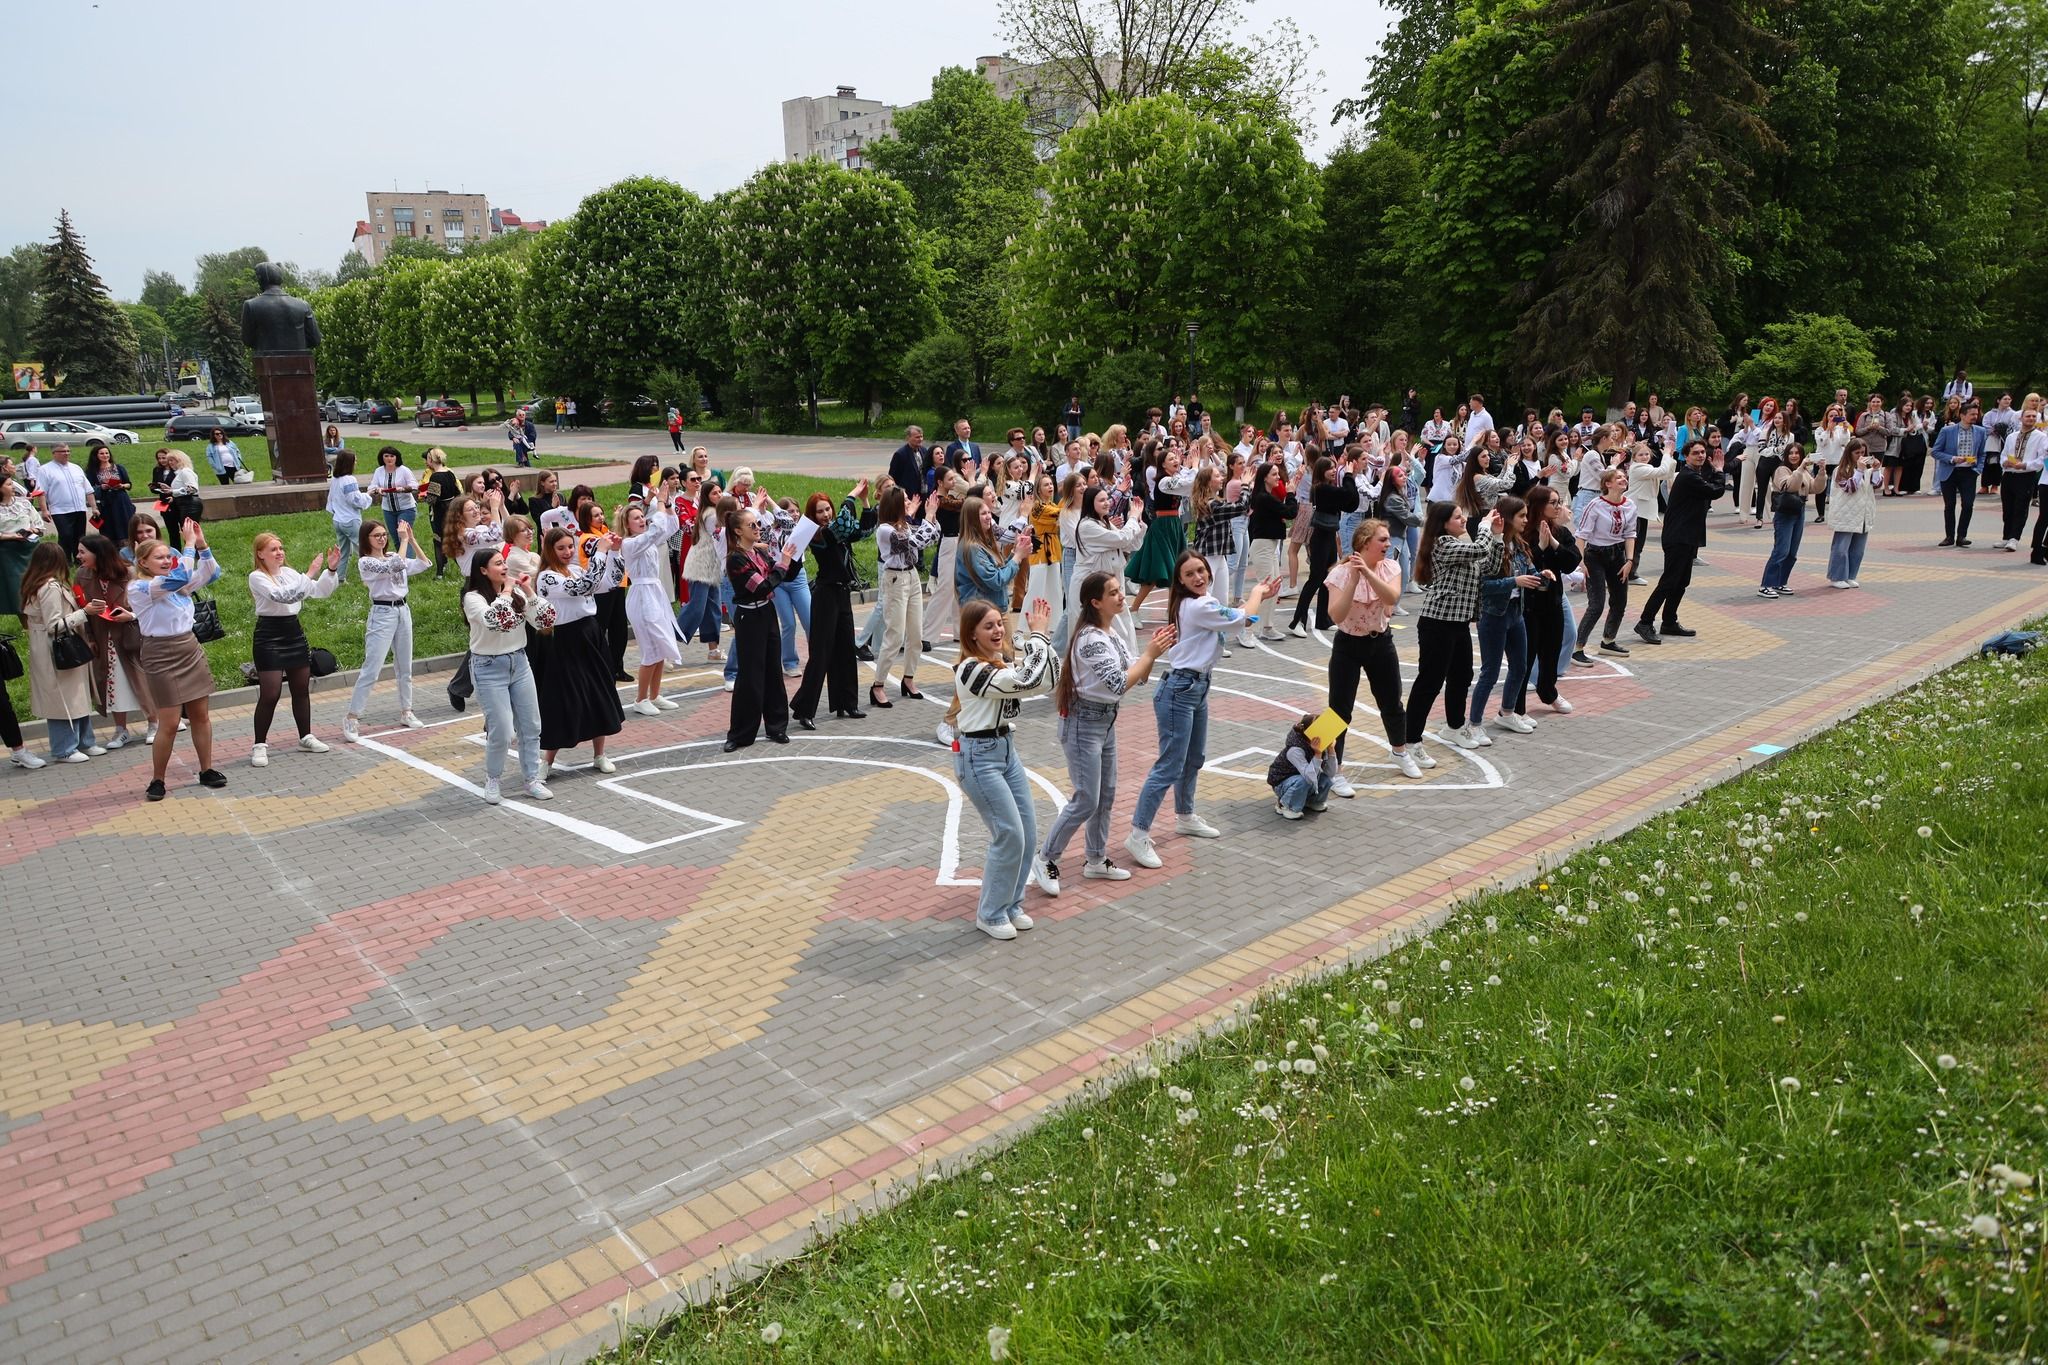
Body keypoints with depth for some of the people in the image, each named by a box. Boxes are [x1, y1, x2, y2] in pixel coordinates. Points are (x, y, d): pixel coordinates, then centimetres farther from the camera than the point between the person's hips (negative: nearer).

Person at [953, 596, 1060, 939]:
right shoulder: (972, 669, -20)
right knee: (1009, 835, -7)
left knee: (1028, 833, 9)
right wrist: (1037, 633, -19)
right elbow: (1027, 682, -28)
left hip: (1007, 750, 9)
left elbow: (1049, 680, 2)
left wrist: (1040, 636, -6)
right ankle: (990, 914, 10)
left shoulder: (1004, 663, 7)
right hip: (979, 756, -9)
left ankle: (1011, 905, 25)